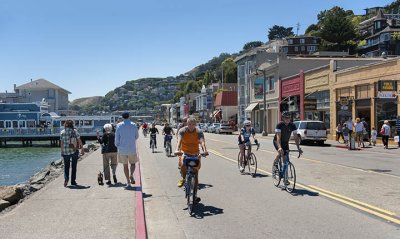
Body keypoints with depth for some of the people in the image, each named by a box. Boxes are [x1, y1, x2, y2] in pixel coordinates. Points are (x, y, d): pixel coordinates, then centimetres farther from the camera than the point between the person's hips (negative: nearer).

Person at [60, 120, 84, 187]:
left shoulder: (62, 132, 0)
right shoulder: (74, 131, -3)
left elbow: (61, 143, 0)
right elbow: (79, 141, -3)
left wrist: (62, 151, 9)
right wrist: (82, 149, 3)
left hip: (65, 151, 1)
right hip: (74, 151, -1)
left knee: (66, 166, 9)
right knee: (73, 166, 11)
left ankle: (66, 178, -14)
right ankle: (73, 181, 13)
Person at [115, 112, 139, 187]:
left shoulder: (119, 126, -3)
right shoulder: (133, 125, -1)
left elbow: (117, 137, -2)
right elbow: (137, 136, 7)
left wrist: (117, 146, 12)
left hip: (122, 149, 0)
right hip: (132, 148, 0)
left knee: (125, 165, 10)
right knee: (133, 163, 14)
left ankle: (128, 182, 8)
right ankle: (131, 175, -13)